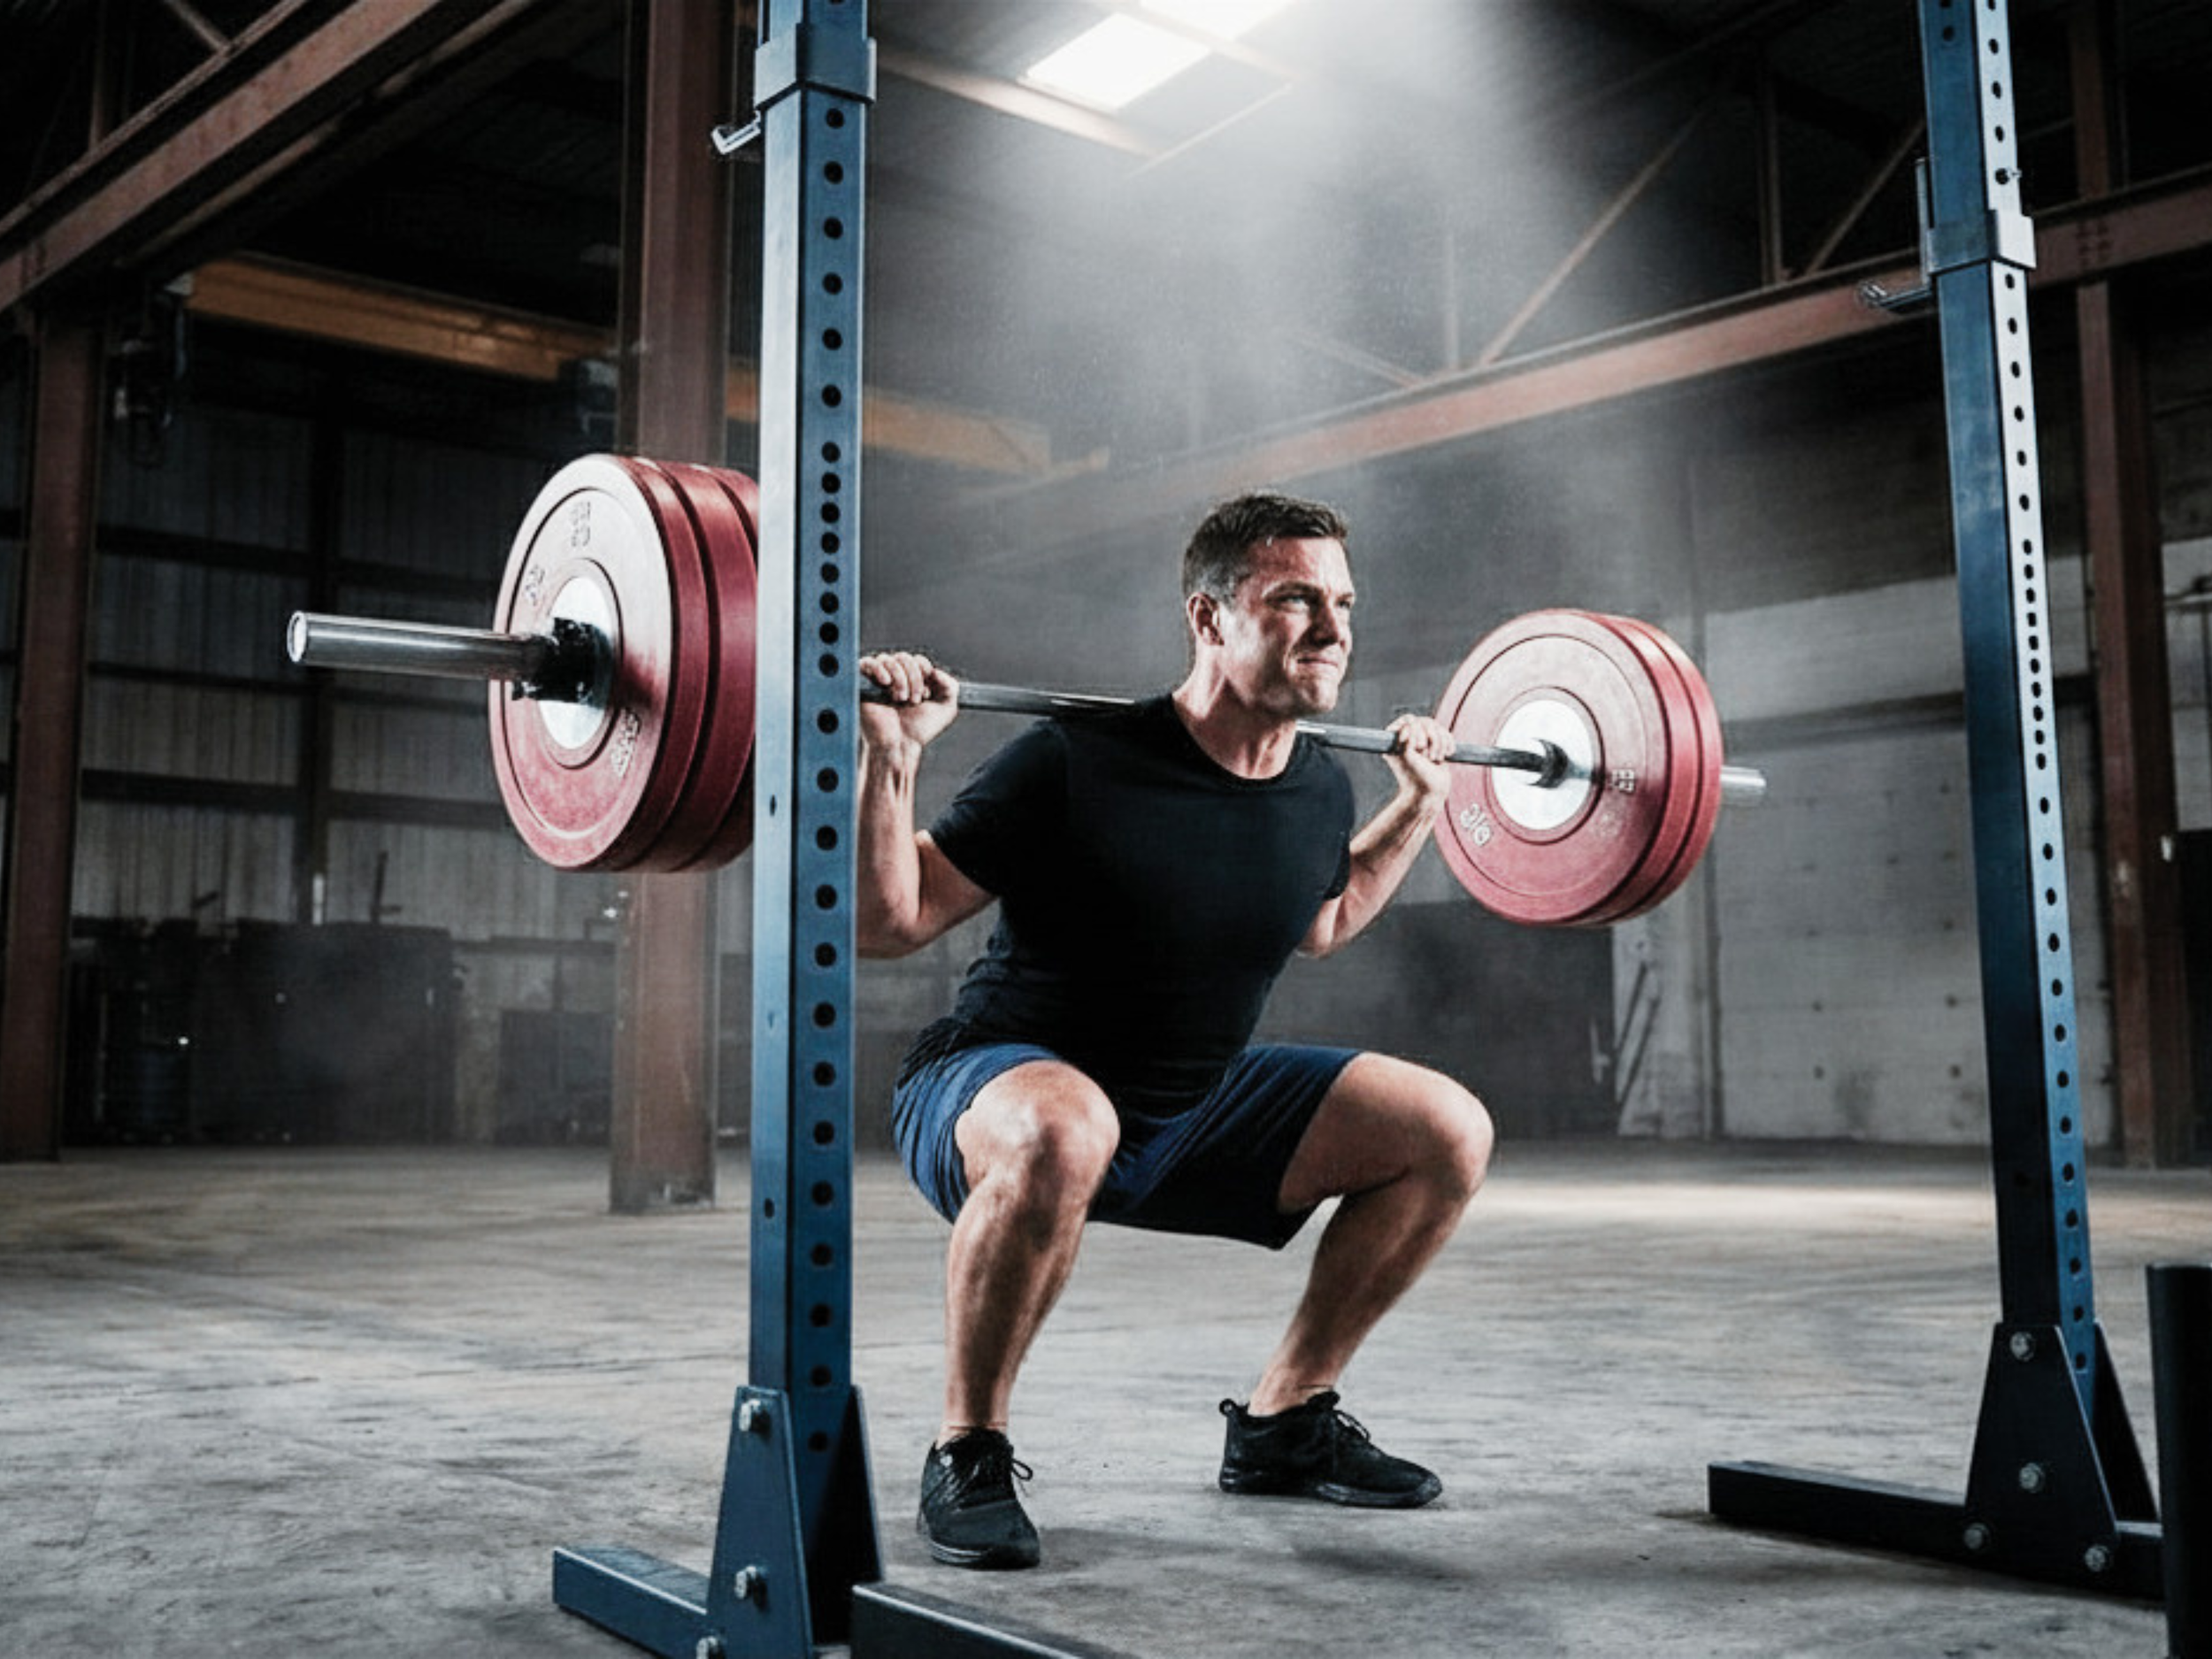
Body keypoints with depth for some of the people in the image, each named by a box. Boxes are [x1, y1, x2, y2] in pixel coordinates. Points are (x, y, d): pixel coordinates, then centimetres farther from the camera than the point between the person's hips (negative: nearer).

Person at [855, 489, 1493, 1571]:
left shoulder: (1319, 790, -4)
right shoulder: (1079, 764, -24)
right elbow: (888, 924, -19)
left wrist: (1420, 804, 14)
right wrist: (888, 755, -31)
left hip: (1190, 1113, 7)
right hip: (998, 1091, -6)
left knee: (1448, 1132, -3)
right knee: (1061, 1134, -43)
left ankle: (1284, 1421, 11)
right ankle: (968, 1455, -18)